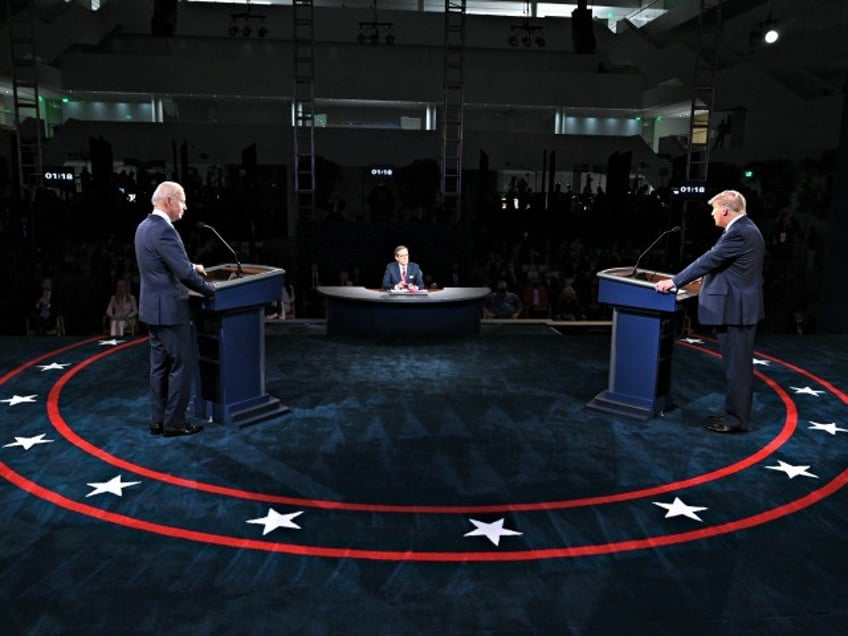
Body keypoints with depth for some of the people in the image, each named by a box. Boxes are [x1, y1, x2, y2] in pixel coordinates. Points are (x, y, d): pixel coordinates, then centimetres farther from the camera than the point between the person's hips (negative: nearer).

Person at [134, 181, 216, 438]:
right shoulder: (164, 231, -21)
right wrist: (211, 290, -10)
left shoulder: (145, 226, 10)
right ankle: (174, 422, 8)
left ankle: (158, 420, 22)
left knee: (160, 365, 15)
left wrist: (191, 266, 13)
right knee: (182, 365, 0)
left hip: (154, 307, 10)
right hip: (169, 309, -10)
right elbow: (185, 274, -23)